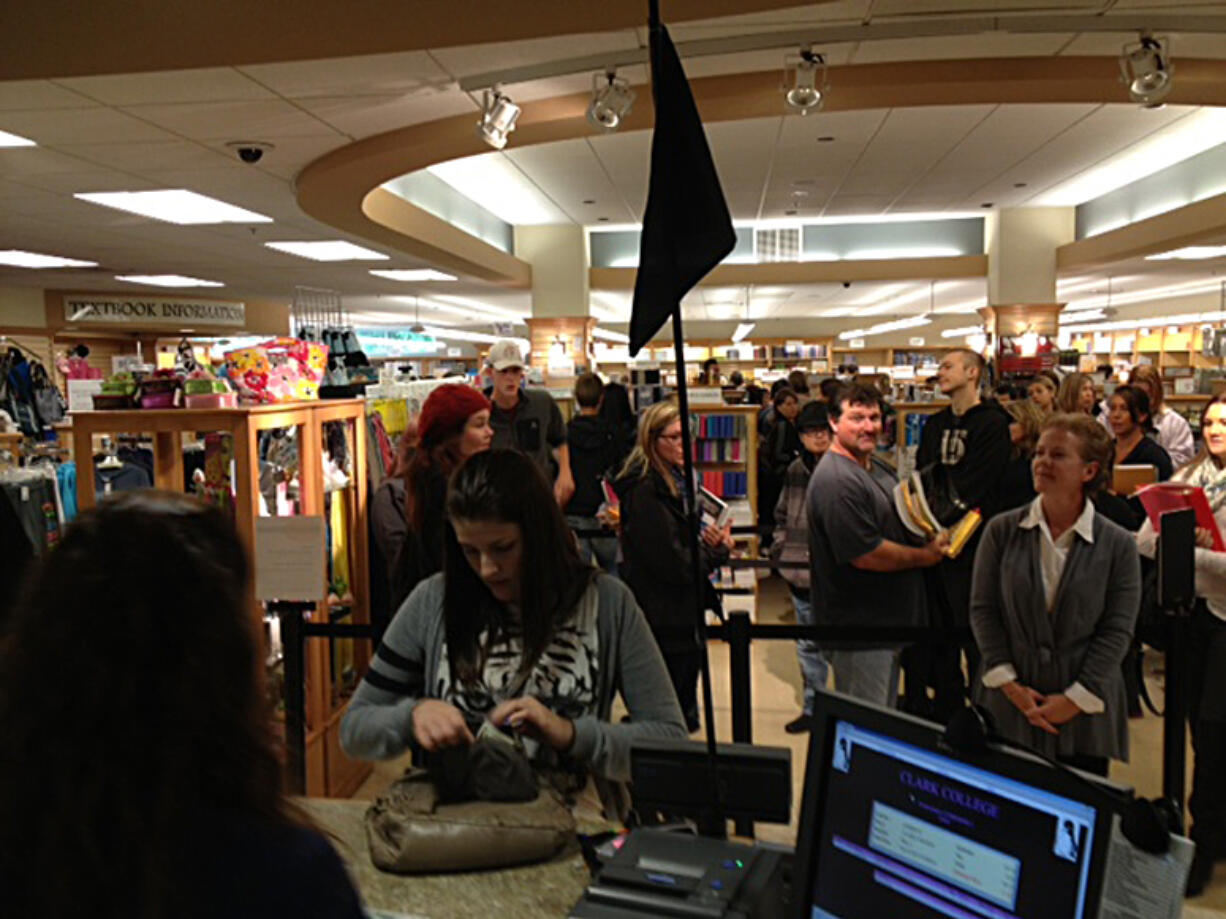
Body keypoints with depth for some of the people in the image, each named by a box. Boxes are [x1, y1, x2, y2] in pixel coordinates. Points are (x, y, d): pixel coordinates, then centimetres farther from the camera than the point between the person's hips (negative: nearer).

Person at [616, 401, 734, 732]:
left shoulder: (676, 480, 10)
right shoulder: (644, 491, -20)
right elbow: (672, 564, -22)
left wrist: (709, 541, -3)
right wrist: (718, 551, -7)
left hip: (684, 614, 9)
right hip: (664, 621, -9)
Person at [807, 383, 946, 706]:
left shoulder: (876, 468, 12)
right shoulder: (836, 480, -23)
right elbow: (866, 555, -25)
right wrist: (925, 556, -12)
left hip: (888, 622, 10)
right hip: (857, 628, -10)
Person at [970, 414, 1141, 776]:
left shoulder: (1117, 544, -2)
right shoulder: (1001, 530, 0)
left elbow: (1117, 630, -3)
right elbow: (983, 610, 1)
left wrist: (1077, 699, -9)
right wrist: (1008, 683, -7)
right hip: (1007, 708, 1)